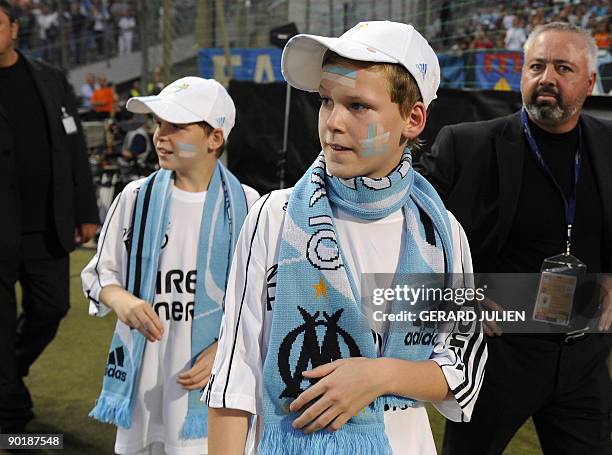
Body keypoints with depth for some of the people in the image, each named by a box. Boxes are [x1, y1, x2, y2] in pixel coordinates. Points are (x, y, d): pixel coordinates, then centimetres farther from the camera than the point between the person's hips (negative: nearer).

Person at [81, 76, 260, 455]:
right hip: (143, 377, 2)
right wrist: (121, 301, -14)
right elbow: (100, 273, 8)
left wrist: (224, 348, -13)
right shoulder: (136, 197, 1)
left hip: (212, 380, -2)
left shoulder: (244, 204, -4)